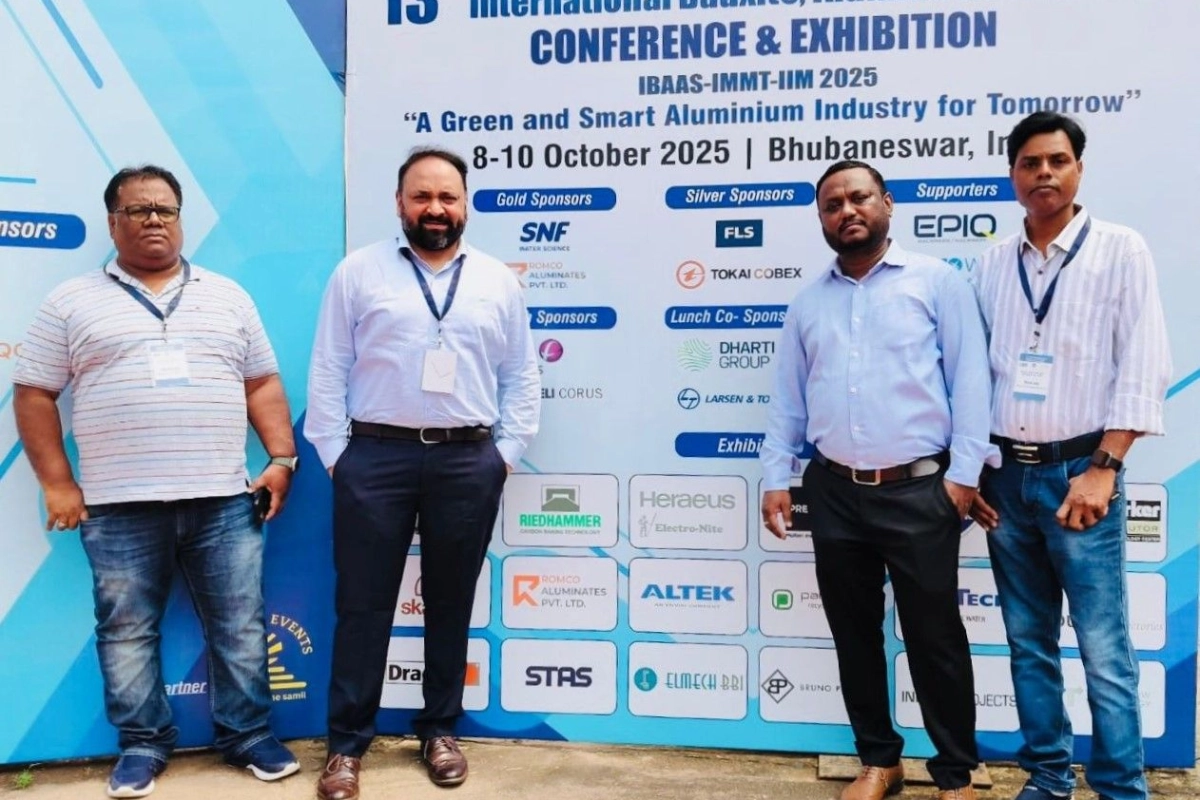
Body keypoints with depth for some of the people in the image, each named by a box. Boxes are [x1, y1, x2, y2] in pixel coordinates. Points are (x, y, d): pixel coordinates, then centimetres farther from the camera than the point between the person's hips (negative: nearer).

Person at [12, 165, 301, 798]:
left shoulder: (227, 296, 12)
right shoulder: (71, 303, 6)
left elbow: (262, 384, 12)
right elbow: (33, 394, 5)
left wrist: (282, 458, 1)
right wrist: (57, 485, -2)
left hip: (223, 499, 1)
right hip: (120, 507, -1)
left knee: (240, 625, 6)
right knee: (127, 631, 9)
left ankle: (248, 734, 22)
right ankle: (142, 744, 26)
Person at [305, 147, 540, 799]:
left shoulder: (498, 281, 10)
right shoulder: (359, 272, 5)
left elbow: (521, 378, 11)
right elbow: (327, 372, 2)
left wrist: (506, 453, 3)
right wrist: (334, 455, -3)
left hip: (468, 462, 2)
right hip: (375, 457, -1)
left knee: (451, 604, 11)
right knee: (363, 604, 4)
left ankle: (439, 731, 27)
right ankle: (347, 742, 18)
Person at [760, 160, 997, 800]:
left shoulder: (936, 281, 2)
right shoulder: (808, 301, 13)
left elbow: (968, 379, -3)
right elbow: (787, 398, 13)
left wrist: (964, 472, -10)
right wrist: (775, 476, 6)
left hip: (919, 490, -4)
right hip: (835, 493, 4)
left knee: (934, 635, 4)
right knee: (854, 632, 12)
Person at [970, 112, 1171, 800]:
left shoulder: (1121, 250, -1)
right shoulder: (993, 263, 10)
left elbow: (1144, 370, -7)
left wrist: (1103, 469, -14)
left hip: (1080, 472, -4)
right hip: (1006, 475, 4)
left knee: (1104, 651, -2)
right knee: (1029, 642, 12)